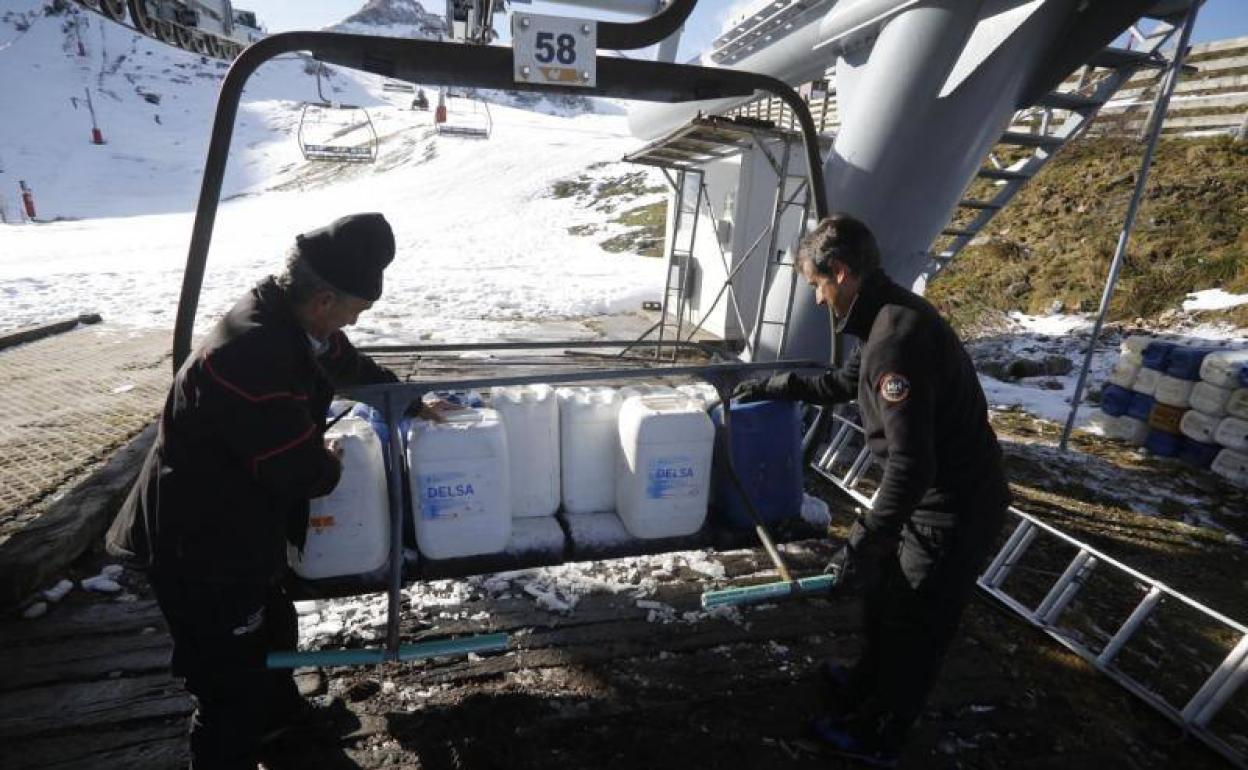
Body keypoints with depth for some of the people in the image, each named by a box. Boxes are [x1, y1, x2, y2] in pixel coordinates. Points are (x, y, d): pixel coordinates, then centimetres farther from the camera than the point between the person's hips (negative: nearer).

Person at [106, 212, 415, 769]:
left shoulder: (289, 321, -5)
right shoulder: (252, 354, -35)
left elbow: (351, 365, 15)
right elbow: (299, 470, -29)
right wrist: (331, 465, -7)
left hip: (233, 525, 10)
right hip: (200, 544, -10)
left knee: (270, 624, 30)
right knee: (232, 674, 8)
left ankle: (278, 711, 56)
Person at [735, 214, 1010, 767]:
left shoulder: (896, 338, -30)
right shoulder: (891, 316, 3)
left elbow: (911, 464, -33)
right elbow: (843, 382, 20)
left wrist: (863, 544, -28)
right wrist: (775, 387, 25)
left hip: (953, 507, -9)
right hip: (943, 492, 9)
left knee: (914, 625, 11)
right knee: (886, 596, 26)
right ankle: (870, 683, 50)